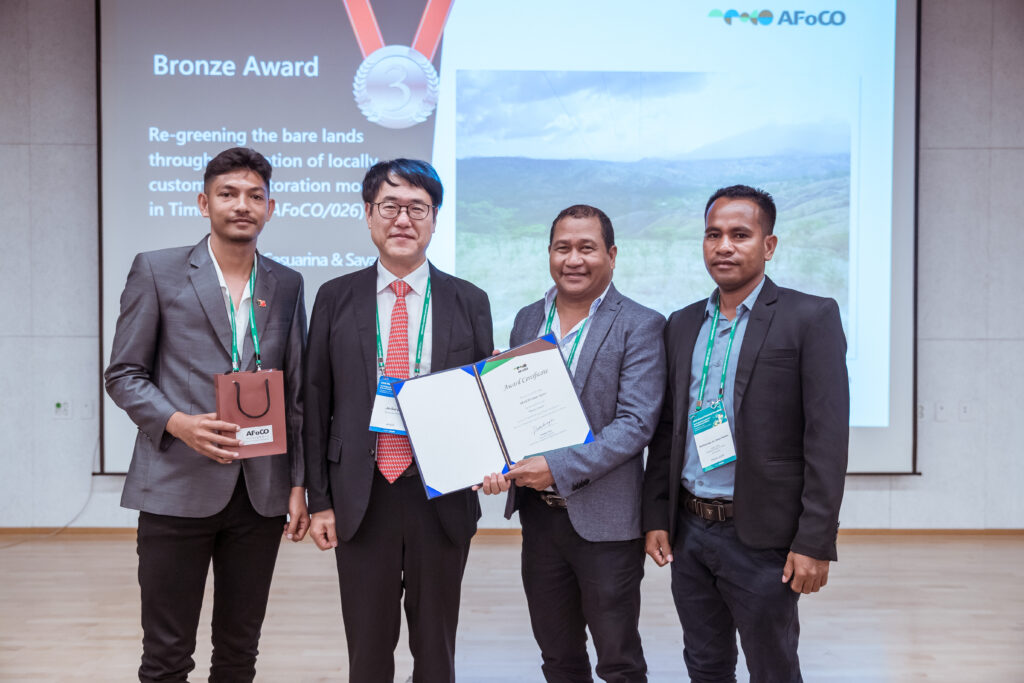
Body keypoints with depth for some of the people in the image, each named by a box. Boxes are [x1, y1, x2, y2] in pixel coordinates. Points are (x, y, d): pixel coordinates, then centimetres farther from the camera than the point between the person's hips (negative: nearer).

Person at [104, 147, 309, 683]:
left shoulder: (287, 285, 10)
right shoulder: (156, 271, 1)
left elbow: (296, 392, 11)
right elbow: (123, 374, 1)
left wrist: (299, 483, 6)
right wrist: (178, 423, -17)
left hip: (261, 492, 3)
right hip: (178, 487, -3)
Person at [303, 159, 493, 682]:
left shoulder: (469, 302, 2)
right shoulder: (336, 299, 2)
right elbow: (316, 404, 3)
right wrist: (320, 500, 0)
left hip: (443, 497, 0)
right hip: (362, 496, 0)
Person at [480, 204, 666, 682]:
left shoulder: (639, 327, -9)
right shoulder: (527, 319, 8)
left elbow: (635, 422, -17)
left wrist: (558, 469, -24)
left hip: (604, 518, -5)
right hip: (538, 514, 5)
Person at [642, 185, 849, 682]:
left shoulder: (811, 317, -7)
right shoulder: (682, 325, 10)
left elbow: (827, 436, -12)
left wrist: (815, 542, -16)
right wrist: (655, 517, 8)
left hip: (761, 538, -5)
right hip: (688, 532, 5)